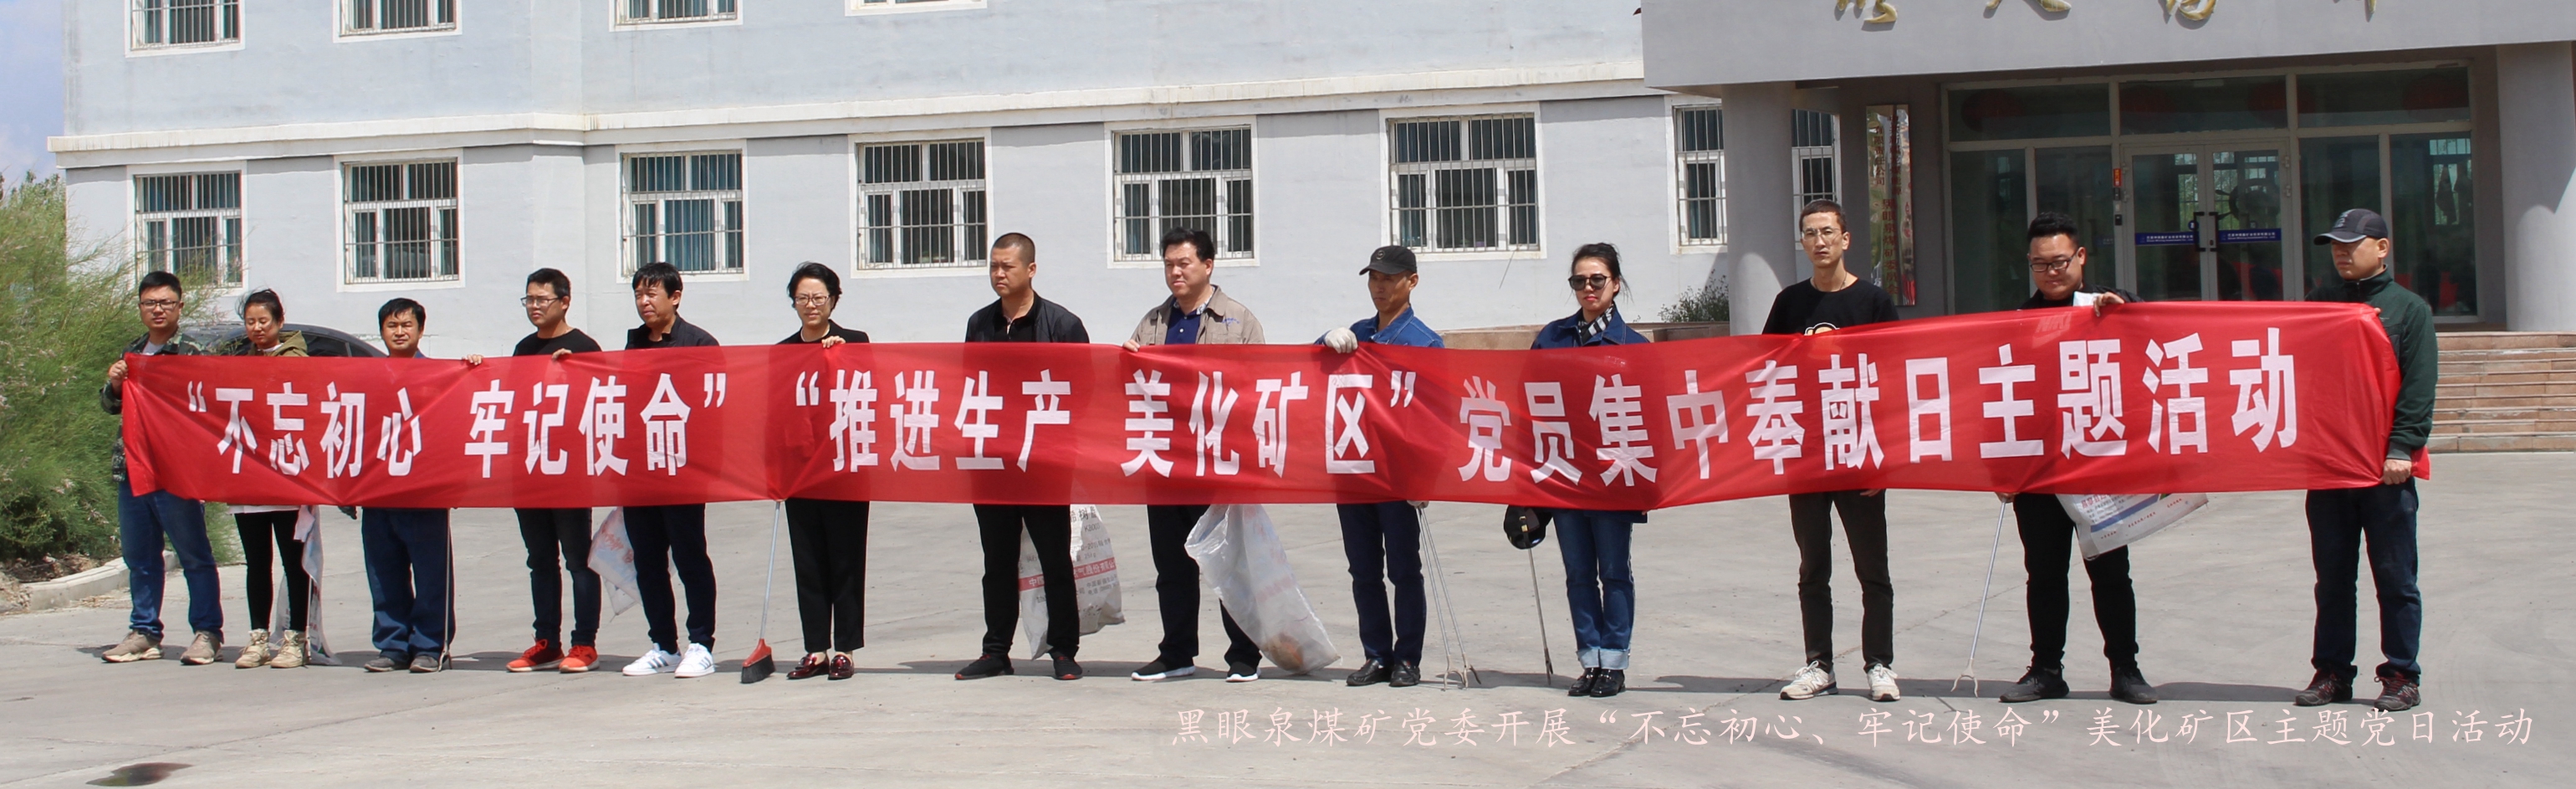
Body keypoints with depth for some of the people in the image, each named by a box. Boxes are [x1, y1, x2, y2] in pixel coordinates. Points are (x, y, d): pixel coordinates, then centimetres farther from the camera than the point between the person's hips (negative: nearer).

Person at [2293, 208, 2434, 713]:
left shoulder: (2408, 309, 2)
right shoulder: (2319, 303, 13)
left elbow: (2419, 387, -5)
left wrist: (2402, 447, -16)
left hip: (2385, 464, -4)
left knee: (2394, 577, 1)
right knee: (2332, 577, 8)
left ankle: (2402, 675, 7)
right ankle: (2332, 671, 14)